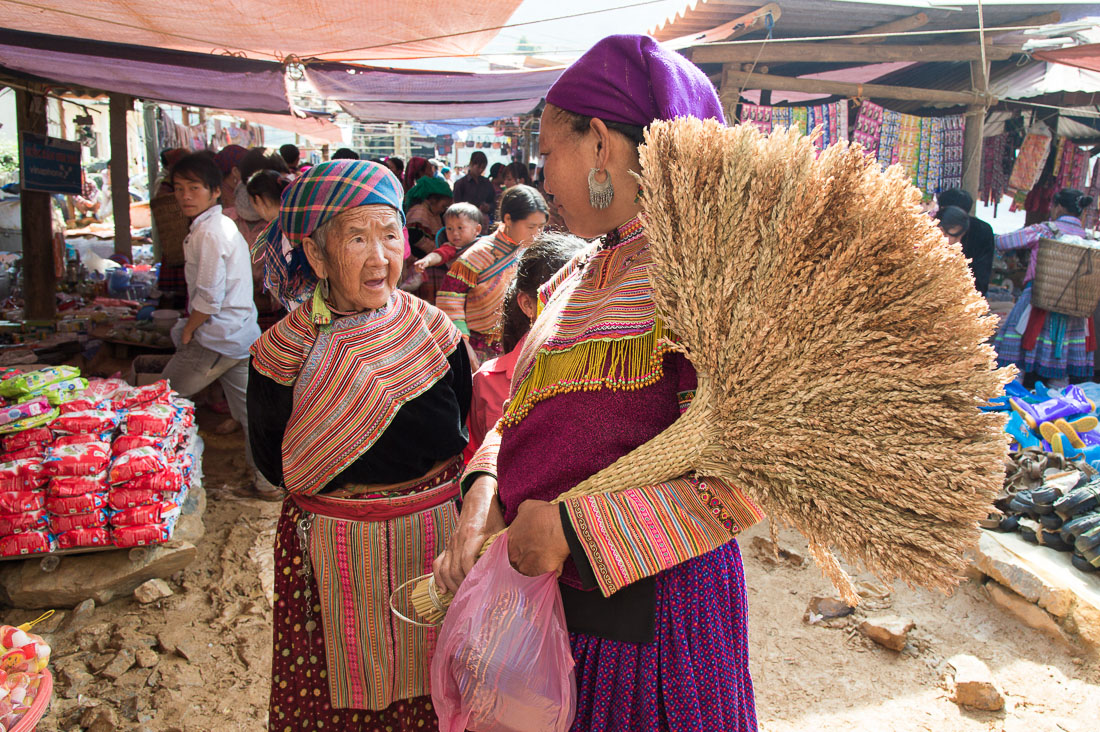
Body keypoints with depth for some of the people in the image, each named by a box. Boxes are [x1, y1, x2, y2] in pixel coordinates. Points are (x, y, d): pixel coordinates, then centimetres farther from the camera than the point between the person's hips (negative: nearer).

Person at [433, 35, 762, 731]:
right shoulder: (578, 276, 8)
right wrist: (484, 492, -8)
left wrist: (573, 528, -23)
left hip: (650, 598, -7)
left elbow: (741, 479, -25)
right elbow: (522, 409, 12)